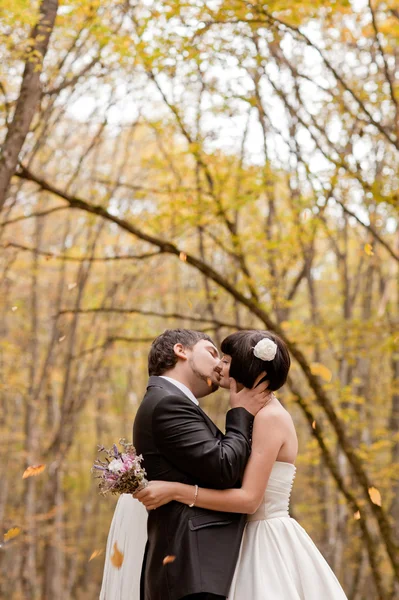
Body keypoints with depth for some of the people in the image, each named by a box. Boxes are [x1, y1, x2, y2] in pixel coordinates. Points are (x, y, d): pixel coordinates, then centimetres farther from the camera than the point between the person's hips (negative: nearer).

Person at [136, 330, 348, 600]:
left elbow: (249, 499, -22)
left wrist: (175, 491, -23)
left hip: (268, 544, -9)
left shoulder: (270, 416, -16)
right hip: (258, 539, 9)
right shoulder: (259, 414, 12)